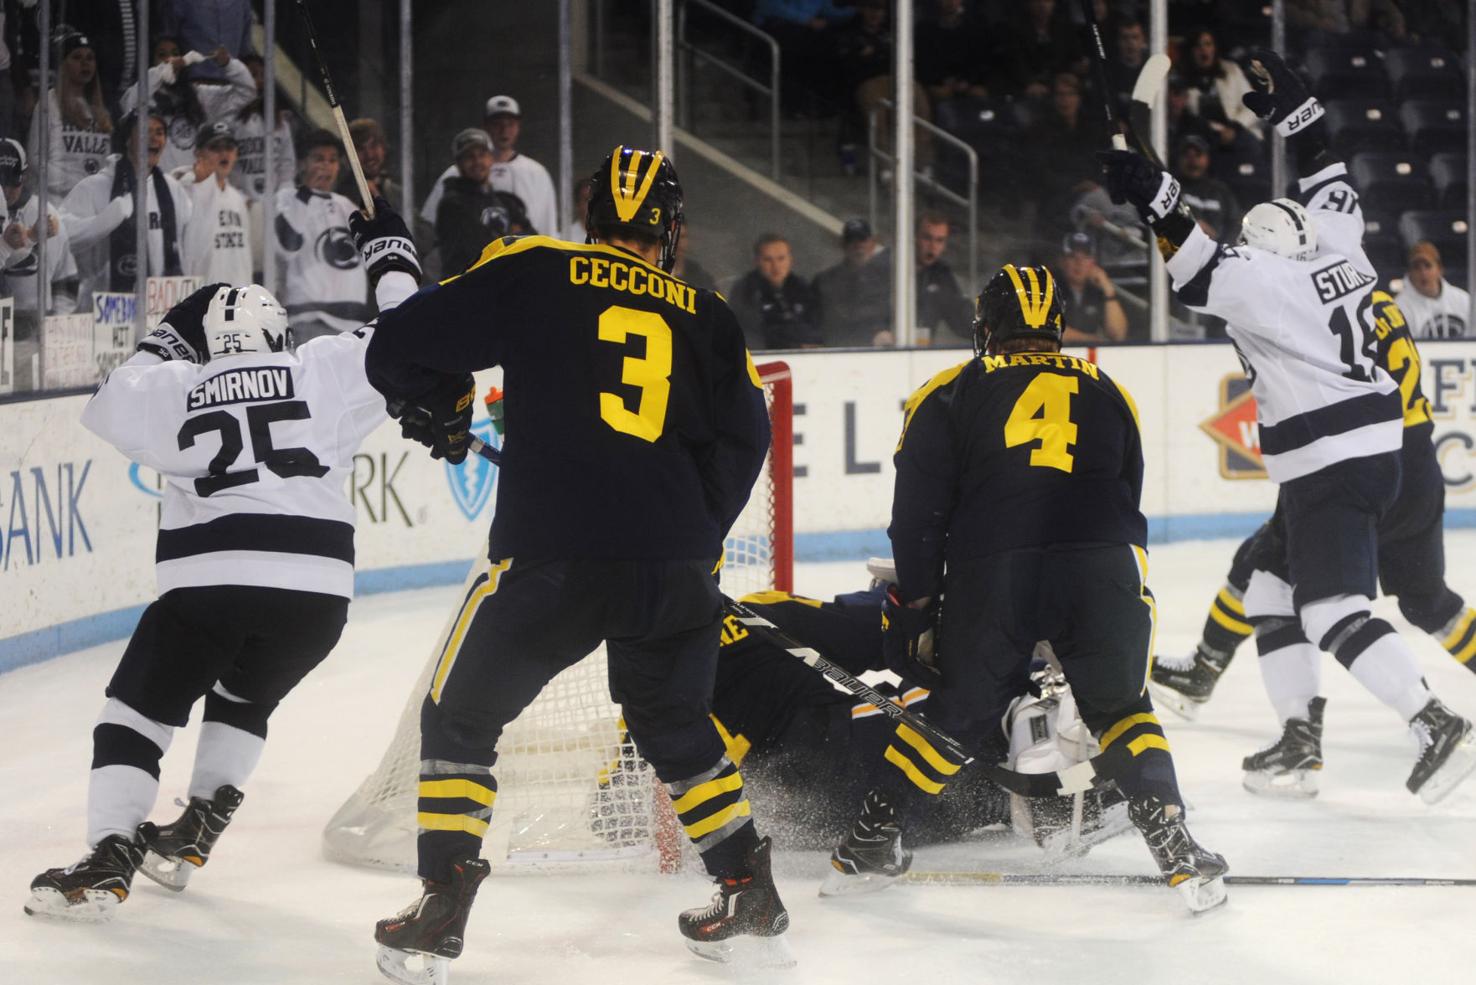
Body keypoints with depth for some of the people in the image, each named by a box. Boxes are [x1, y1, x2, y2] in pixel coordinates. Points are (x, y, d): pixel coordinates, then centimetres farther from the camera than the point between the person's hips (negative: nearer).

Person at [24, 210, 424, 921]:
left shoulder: (179, 387, 11)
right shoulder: (322, 369, 11)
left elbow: (110, 405, 20)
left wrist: (165, 341, 31)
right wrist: (393, 261, 32)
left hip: (208, 577, -2)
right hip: (316, 588, 2)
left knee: (139, 708, 8)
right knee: (244, 697, 29)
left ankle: (109, 859, -9)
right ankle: (195, 833, 23)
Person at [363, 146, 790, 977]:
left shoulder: (533, 275, 6)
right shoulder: (705, 317, 13)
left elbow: (402, 348, 4)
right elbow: (742, 437, 9)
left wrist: (439, 412, 25)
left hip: (548, 556, -3)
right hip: (672, 566, 3)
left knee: (461, 719, 13)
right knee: (678, 728, 25)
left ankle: (442, 911, 5)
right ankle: (752, 901, 23)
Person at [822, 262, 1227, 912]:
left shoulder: (948, 395, 18)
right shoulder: (1106, 393, 25)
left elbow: (918, 515, 11)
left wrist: (914, 609, 17)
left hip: (986, 575, -1)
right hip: (1100, 572, 1)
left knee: (959, 707, 18)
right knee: (1120, 707, 20)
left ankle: (870, 840, 23)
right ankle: (1173, 845, 7)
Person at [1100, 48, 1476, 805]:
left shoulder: (1265, 283, -12)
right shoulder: (1336, 255, 10)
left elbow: (1200, 273, -23)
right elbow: (1332, 192, 25)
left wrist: (1152, 198, -25)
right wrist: (1293, 110, 28)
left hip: (1330, 465, -10)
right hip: (1376, 450, 10)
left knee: (1333, 608, -16)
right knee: (1272, 585, 18)